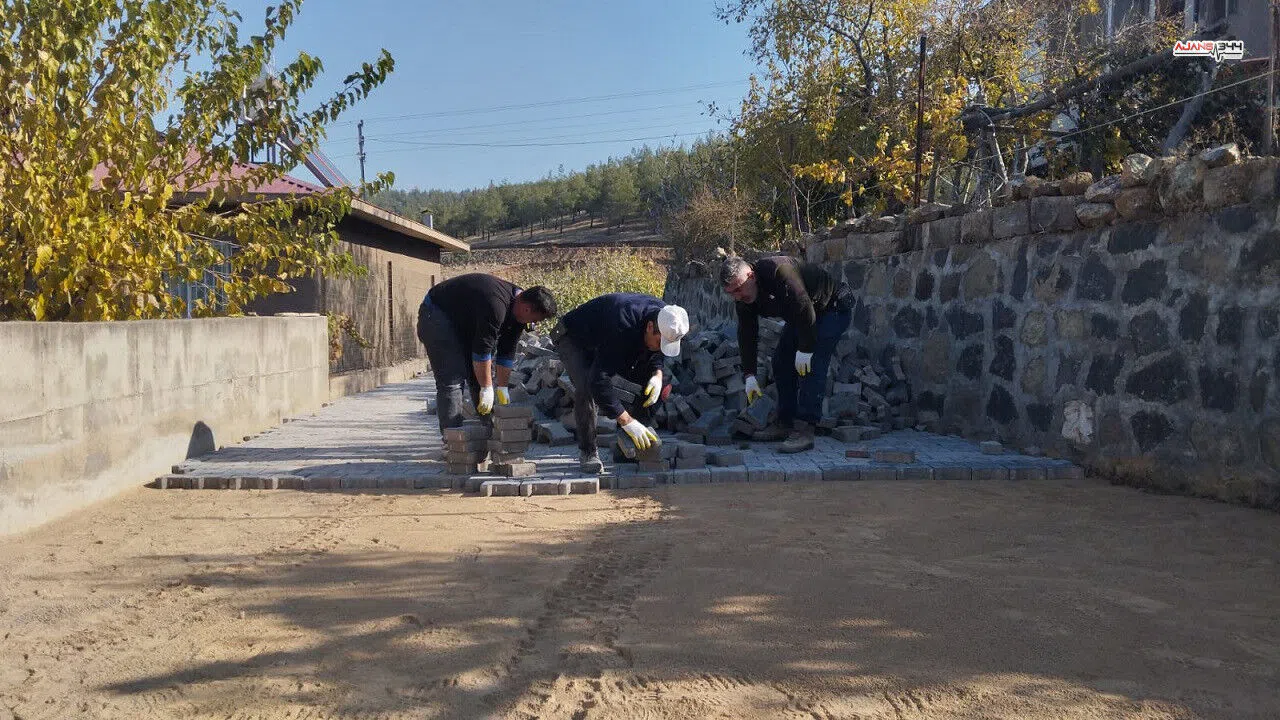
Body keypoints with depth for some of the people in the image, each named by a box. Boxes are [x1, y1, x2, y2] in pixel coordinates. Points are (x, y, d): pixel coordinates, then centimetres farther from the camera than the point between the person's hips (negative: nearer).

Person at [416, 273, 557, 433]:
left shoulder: (517, 307, -6)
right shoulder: (495, 307, -36)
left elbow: (507, 352, 1)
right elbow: (482, 351, -32)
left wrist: (502, 388, 1)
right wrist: (487, 389, -23)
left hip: (465, 323, 10)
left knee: (480, 376, 7)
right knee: (452, 379, -16)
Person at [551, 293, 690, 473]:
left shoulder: (665, 317, -20)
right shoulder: (623, 326, -44)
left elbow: (655, 353, 1)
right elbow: (599, 379, -47)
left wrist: (657, 375, -23)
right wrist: (626, 421, -47)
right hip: (574, 339, -7)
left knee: (650, 378, -8)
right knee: (585, 388, -31)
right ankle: (588, 452, -17)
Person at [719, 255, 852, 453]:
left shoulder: (778, 271, -36)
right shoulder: (743, 299, -9)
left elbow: (805, 308, -35)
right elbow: (746, 336, -3)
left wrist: (805, 349, -30)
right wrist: (749, 375, -7)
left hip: (833, 308, -9)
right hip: (800, 317, 9)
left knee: (811, 366, -22)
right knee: (781, 363, 3)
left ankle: (804, 431, -25)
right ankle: (786, 424, 11)